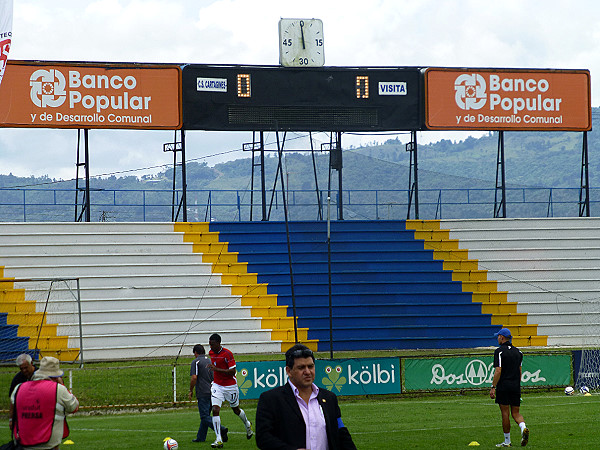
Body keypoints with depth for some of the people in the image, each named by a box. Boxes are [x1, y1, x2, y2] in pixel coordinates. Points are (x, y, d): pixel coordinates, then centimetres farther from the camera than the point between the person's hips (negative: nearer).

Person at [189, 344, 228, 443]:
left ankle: (221, 430, -26)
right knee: (205, 415, 15)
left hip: (203, 393, -8)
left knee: (205, 416, -10)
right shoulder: (210, 361, 15)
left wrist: (191, 390, -3)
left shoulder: (196, 362, -6)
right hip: (212, 392, 8)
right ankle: (201, 437, 20)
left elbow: (194, 378, -15)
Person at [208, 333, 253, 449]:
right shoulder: (211, 353, 3)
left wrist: (217, 369, -29)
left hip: (230, 386, -4)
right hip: (217, 386, 4)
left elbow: (232, 371, -22)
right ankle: (219, 440, -16)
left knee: (236, 410, 14)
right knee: (215, 410, -14)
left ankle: (247, 425, 48)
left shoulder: (227, 354, -18)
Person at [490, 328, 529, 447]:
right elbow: (520, 371, 14)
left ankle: (507, 441, 5)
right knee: (515, 413, 10)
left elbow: (498, 371, -15)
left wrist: (493, 387, -13)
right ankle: (523, 427, -19)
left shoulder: (499, 351, -8)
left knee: (505, 413, 1)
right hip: (516, 386, 5)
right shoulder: (518, 351, 11)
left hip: (503, 386, -5)